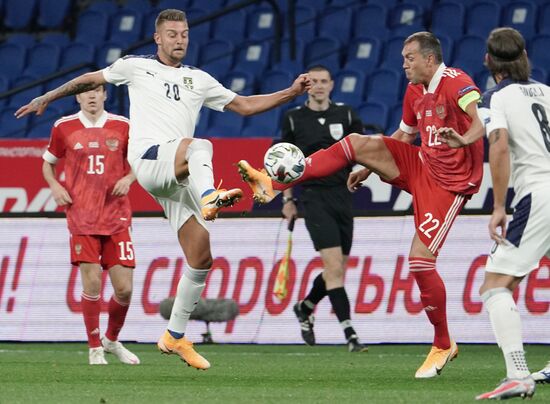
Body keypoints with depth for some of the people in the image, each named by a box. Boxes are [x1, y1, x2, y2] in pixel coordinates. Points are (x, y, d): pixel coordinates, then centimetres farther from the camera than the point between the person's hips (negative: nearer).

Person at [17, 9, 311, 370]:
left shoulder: (198, 79, 23)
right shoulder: (136, 67, 15)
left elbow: (243, 105, 23)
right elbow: (91, 80, 27)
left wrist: (291, 93, 13)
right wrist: (47, 98, 29)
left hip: (181, 175, 5)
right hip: (148, 159, -5)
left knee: (201, 257, -1)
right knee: (200, 147, -38)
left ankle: (176, 336, 11)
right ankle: (210, 198, -70)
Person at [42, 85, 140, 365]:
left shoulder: (122, 126, 5)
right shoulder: (64, 127, 4)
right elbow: (47, 164, 15)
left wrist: (128, 179, -4)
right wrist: (55, 186, -4)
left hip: (116, 217, 1)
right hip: (82, 218, -1)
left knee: (124, 288, -2)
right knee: (91, 282, -10)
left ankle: (112, 340, 23)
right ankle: (95, 348, 5)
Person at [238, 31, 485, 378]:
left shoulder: (456, 83, -20)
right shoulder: (415, 91, 8)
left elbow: (484, 120, -37)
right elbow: (404, 135, 24)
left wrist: (464, 140, -57)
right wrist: (369, 169, 22)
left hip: (449, 183, -8)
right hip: (421, 166, 8)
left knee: (420, 259, -15)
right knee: (357, 143, -6)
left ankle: (443, 346, 2)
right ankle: (274, 184, -6)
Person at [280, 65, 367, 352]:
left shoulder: (346, 115, 6)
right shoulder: (294, 119, 2)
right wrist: (287, 199, 7)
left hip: (343, 196, 4)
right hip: (314, 196, -4)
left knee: (337, 269, 9)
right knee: (334, 266, -15)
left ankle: (305, 309, 36)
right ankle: (349, 334, -17)